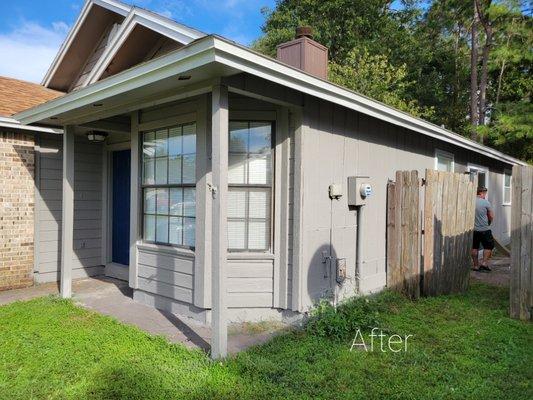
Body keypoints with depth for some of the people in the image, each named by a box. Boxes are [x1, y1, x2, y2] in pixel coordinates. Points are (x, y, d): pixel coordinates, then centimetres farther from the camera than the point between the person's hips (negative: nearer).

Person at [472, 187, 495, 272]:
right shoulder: (486, 203, -10)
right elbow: (491, 216, -3)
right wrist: (488, 223, 15)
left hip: (473, 229, 4)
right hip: (484, 229, -4)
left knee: (474, 247, 11)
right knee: (488, 246, 11)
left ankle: (476, 265, 15)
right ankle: (484, 263, 4)